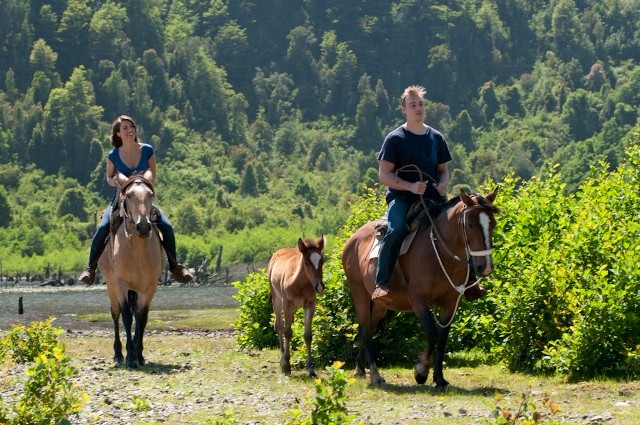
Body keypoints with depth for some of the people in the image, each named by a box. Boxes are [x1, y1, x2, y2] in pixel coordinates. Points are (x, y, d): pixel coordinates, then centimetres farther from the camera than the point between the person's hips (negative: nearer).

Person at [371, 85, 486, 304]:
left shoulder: (436, 137, 13)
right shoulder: (395, 139, 0)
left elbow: (443, 169, 21)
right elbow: (384, 175, -5)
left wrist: (442, 184, -3)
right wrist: (410, 186, -19)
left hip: (433, 198, 4)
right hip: (401, 197, -4)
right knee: (395, 230, -33)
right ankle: (382, 283, -28)